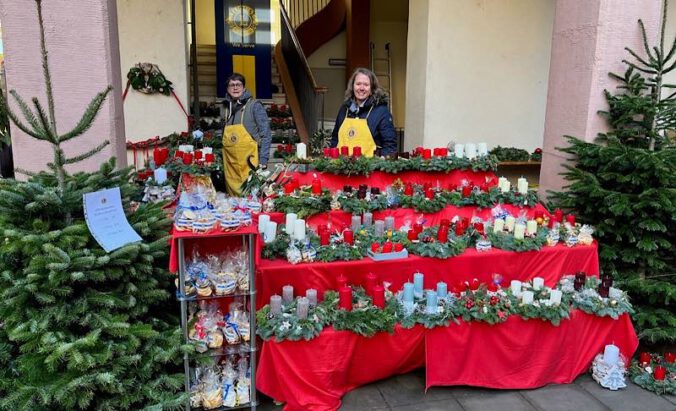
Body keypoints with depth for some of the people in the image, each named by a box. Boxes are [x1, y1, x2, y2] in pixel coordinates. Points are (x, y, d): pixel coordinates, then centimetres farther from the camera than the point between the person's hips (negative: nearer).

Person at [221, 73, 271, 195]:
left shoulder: (254, 106, -3)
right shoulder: (227, 108, 14)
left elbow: (265, 134, -6)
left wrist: (263, 161, -12)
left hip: (250, 163, -5)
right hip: (230, 165, 6)